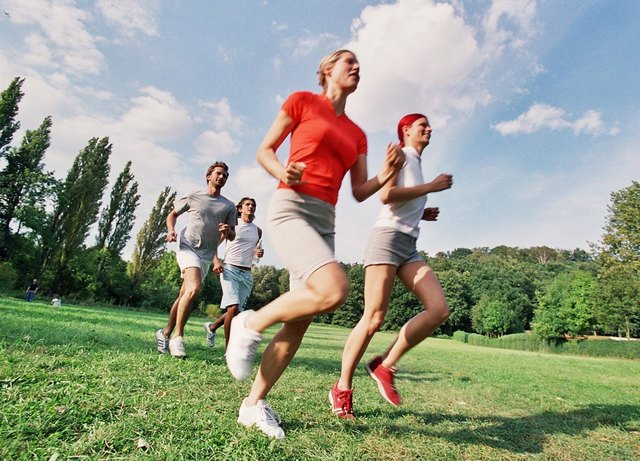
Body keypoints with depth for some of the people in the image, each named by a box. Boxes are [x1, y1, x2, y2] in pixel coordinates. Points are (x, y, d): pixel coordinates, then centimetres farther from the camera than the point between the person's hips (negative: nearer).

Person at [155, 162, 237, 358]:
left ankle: (165, 333, 27)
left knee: (184, 295, 9)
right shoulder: (193, 197, 6)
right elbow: (173, 214, 17)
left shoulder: (229, 206, 11)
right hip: (188, 246, -4)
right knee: (194, 288, -25)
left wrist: (227, 231, -11)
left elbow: (232, 236, 12)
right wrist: (171, 230, -3)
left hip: (207, 254, 4)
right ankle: (177, 337, -15)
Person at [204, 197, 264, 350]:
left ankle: (212, 326, 36)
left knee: (237, 311, 8)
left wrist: (259, 253, 4)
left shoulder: (258, 231, 15)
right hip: (230, 269, -5)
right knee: (233, 307, -18)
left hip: (247, 274, 5)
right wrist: (216, 262, -13)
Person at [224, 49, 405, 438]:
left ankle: (254, 405, 20)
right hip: (290, 209, -6)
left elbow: (359, 192, 15)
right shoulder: (302, 101, 8)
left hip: (325, 223, 7)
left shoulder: (357, 134, 21)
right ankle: (251, 323, -6)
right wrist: (283, 173, -15)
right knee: (335, 290, -30)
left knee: (299, 324, 3)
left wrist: (387, 174, -4)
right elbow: (264, 150, 6)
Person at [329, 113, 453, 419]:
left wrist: (422, 214, 15)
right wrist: (431, 187, -7)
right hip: (387, 238, -8)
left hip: (409, 246, 8)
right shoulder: (400, 155, 3)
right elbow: (386, 195, -14)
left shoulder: (416, 164, 29)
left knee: (439, 309, -9)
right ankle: (342, 389, 3)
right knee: (374, 318, -11)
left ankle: (385, 366, 1)